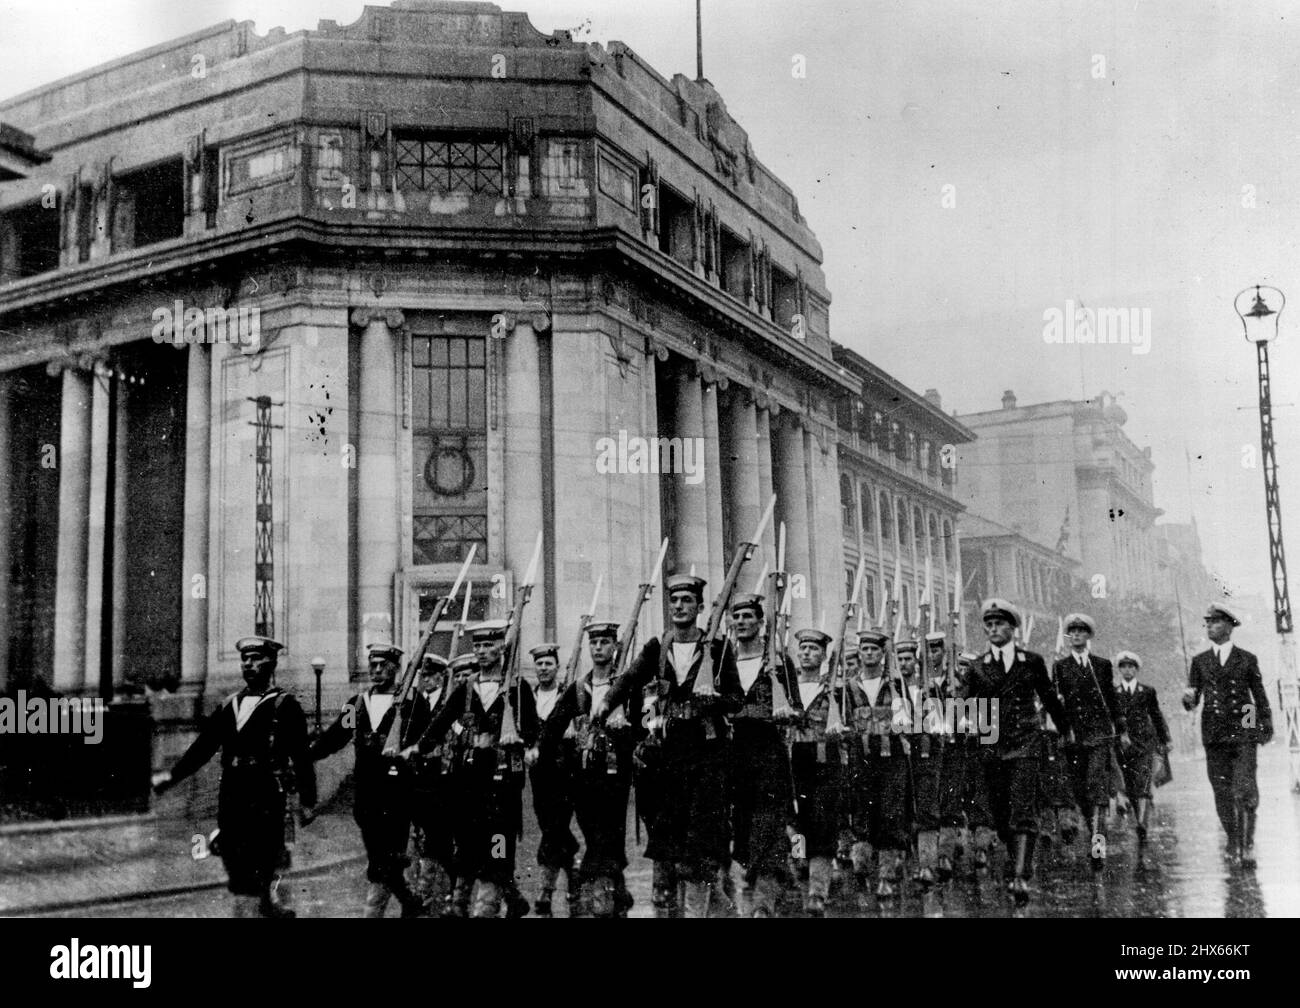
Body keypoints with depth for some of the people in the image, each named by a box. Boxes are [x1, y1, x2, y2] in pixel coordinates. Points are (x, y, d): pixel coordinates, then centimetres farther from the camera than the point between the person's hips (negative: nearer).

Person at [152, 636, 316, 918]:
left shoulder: (284, 705, -1)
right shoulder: (229, 705, 16)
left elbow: (301, 755, -3)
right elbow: (203, 746, 13)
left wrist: (308, 802, -4)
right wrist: (172, 775, 2)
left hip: (266, 799, -6)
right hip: (230, 797, 6)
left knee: (253, 876, -9)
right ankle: (269, 909, 28)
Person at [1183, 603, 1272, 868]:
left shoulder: (1247, 659, 7)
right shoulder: (1199, 661, 12)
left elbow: (1260, 697, 13)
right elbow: (1193, 701, 9)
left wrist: (1266, 728, 10)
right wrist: (1189, 699, -13)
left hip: (1243, 731, -2)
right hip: (1214, 734, 2)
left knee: (1245, 790, -12)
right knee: (1222, 793, 3)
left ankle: (1247, 845, -7)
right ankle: (1233, 843, 16)